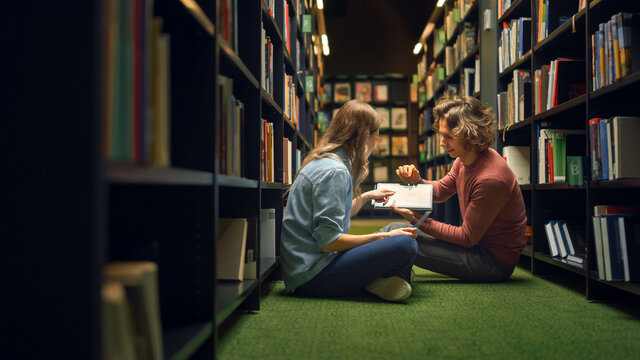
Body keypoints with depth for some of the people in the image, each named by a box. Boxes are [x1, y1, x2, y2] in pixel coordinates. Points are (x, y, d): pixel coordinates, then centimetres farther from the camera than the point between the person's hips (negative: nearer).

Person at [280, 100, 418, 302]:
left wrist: (366, 197, 34)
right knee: (405, 245, -23)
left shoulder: (322, 163, 15)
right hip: (312, 276, -10)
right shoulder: (334, 171, -16)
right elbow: (328, 241, -21)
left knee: (397, 231, 18)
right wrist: (382, 237, -13)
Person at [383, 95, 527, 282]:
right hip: (477, 241, 9)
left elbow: (467, 238, -22)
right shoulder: (464, 159, 0)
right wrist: (416, 181, -6)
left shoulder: (490, 179, -28)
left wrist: (417, 219, -23)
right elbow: (440, 191, 16)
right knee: (395, 230, 5)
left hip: (495, 261, -9)